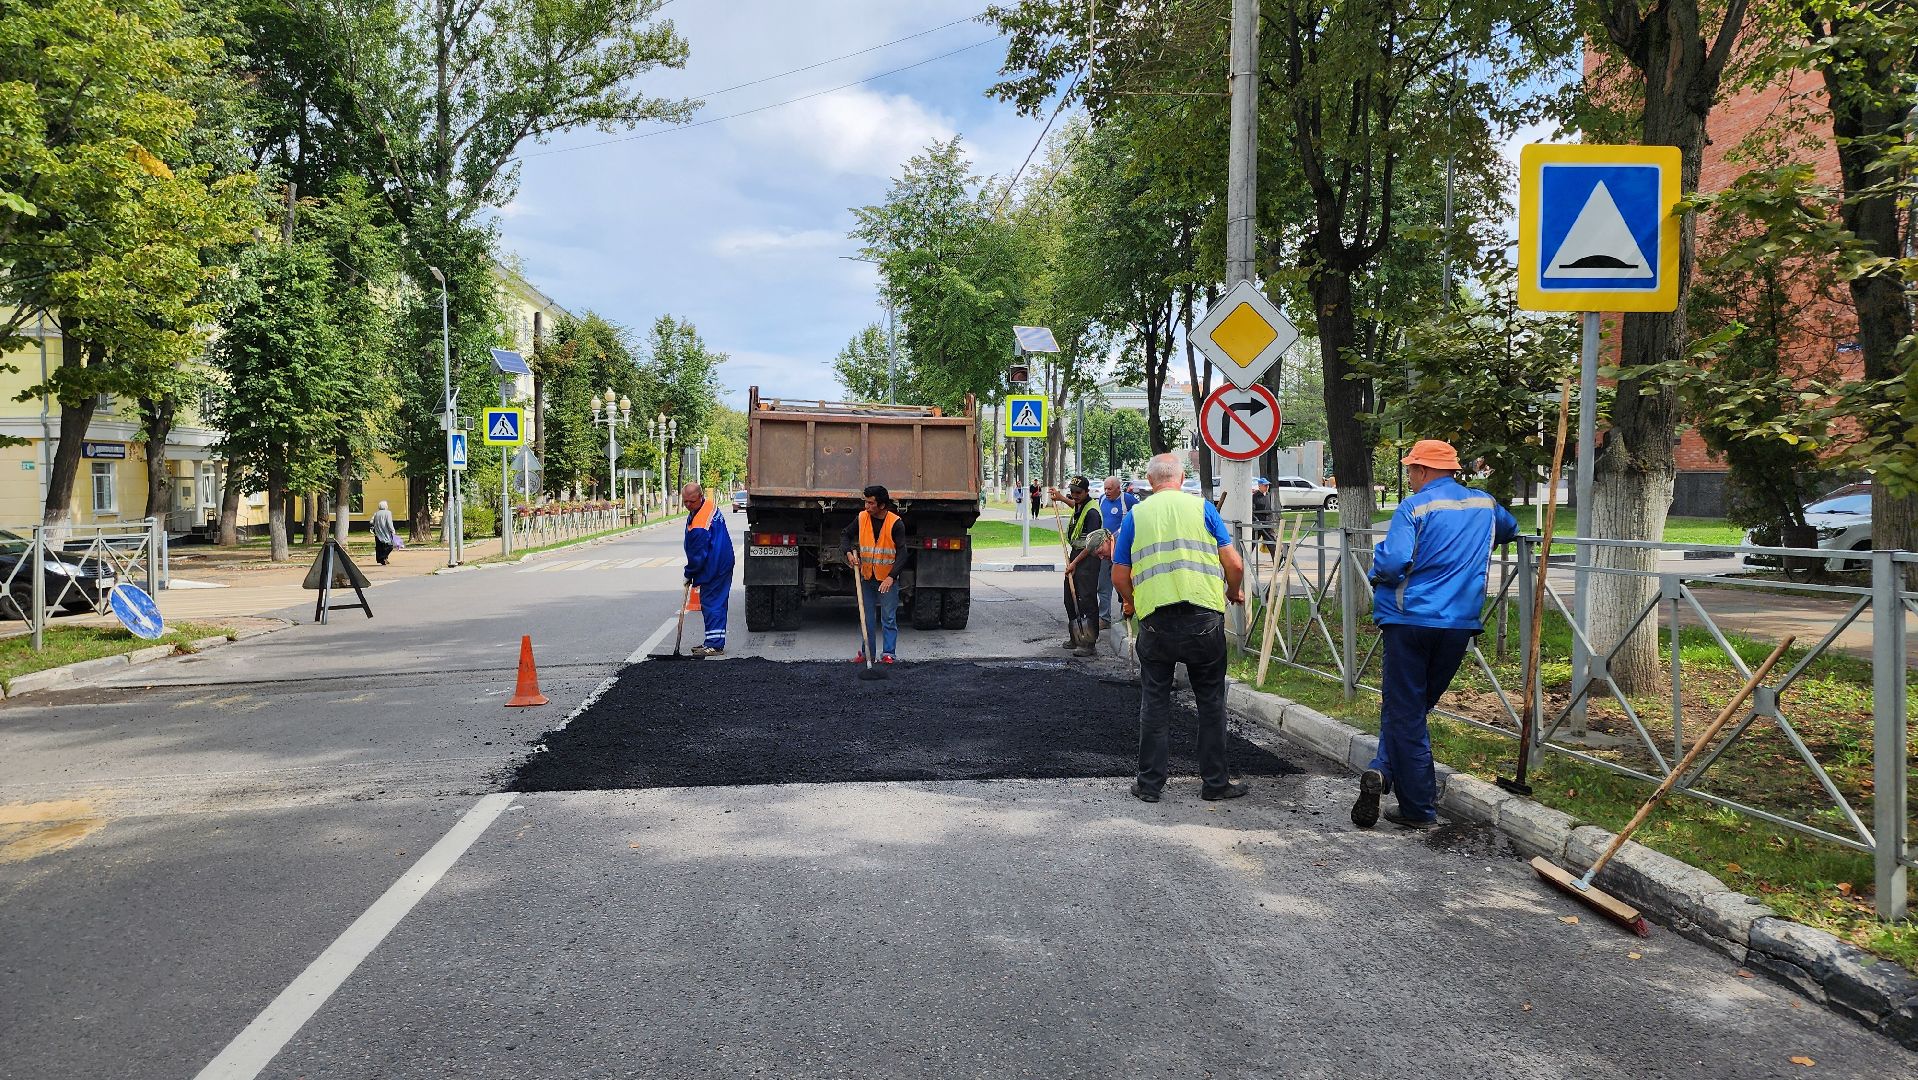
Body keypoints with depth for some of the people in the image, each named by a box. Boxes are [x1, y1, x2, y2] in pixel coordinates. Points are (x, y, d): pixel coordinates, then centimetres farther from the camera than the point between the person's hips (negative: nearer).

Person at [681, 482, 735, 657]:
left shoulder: (699, 526, -27)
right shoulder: (709, 505, 5)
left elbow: (698, 555, -18)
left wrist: (689, 574, -3)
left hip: (713, 569, -10)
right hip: (724, 562, 10)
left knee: (711, 603, -6)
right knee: (717, 602, 14)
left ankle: (714, 644, -4)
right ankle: (714, 641, 22)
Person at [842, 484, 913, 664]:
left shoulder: (895, 523, -14)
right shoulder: (862, 518, -2)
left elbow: (902, 553, -17)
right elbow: (845, 535, 14)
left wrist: (891, 577, -26)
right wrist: (849, 552, -5)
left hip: (888, 580, -4)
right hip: (866, 577, 4)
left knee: (889, 619, -2)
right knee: (867, 618, 10)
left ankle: (889, 654, 3)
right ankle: (867, 652, 18)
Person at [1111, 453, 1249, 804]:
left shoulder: (1136, 514, 6)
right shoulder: (1202, 508, 4)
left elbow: (1120, 576, 6)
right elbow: (1235, 565, -1)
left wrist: (1130, 602, 26)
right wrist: (1233, 593, 20)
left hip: (1155, 620, 1)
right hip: (1204, 618, 0)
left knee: (1154, 702, 11)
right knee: (1211, 702, 11)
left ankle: (1150, 783, 15)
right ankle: (1215, 782, 17)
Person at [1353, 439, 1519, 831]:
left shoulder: (1415, 507, -9)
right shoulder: (1485, 504, 10)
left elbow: (1394, 561, -21)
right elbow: (1510, 529, 33)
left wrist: (1378, 557, 1)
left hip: (1409, 619, -5)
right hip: (1460, 623, 5)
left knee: (1405, 711, 3)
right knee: (1415, 706, 17)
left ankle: (1419, 809, 1)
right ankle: (1384, 770, 4)